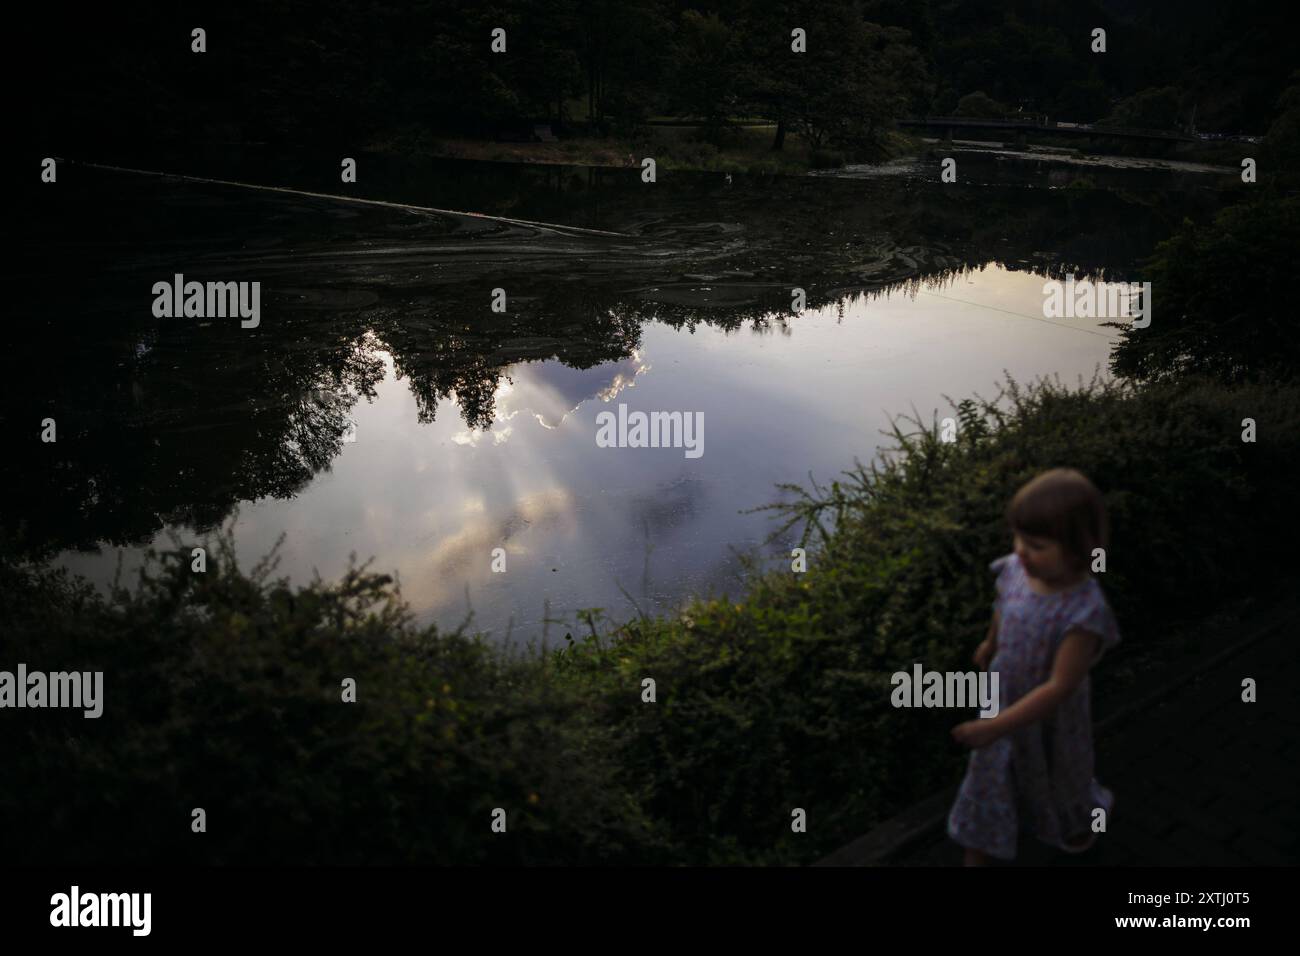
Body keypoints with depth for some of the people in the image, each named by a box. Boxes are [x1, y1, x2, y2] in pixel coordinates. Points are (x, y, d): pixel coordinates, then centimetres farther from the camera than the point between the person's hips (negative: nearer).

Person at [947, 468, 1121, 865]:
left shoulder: (1084, 612, -38)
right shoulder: (1015, 569, -20)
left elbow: (1059, 687, -35)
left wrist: (997, 726, -36)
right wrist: (991, 644, 25)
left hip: (1050, 719, -3)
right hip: (1004, 699, 4)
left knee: (1060, 776, 27)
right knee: (989, 777, 18)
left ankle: (1094, 812, 62)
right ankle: (977, 853, 38)